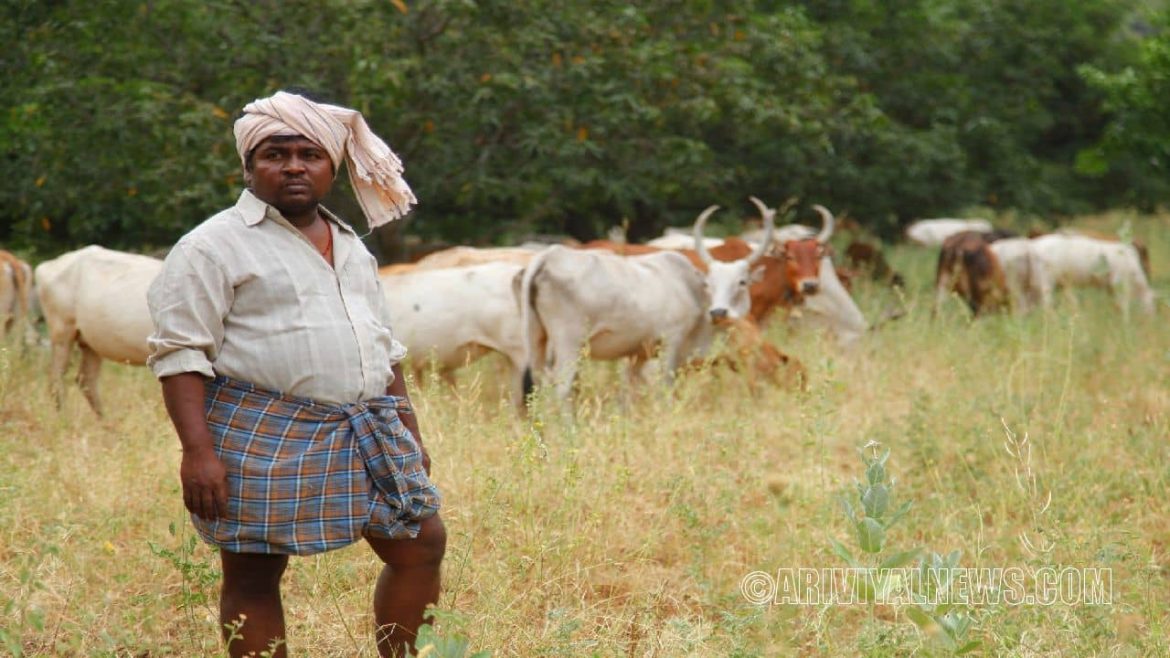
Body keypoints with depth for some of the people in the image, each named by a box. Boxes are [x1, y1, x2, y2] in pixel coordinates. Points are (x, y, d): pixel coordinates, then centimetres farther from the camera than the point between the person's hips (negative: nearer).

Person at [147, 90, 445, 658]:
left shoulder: (350, 248, 18)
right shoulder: (214, 246, -4)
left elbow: (383, 347, 25)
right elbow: (179, 352, -11)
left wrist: (409, 431, 20)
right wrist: (197, 450, -21)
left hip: (364, 435, 7)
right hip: (260, 436, -6)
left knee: (421, 544, 6)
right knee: (253, 576, -2)